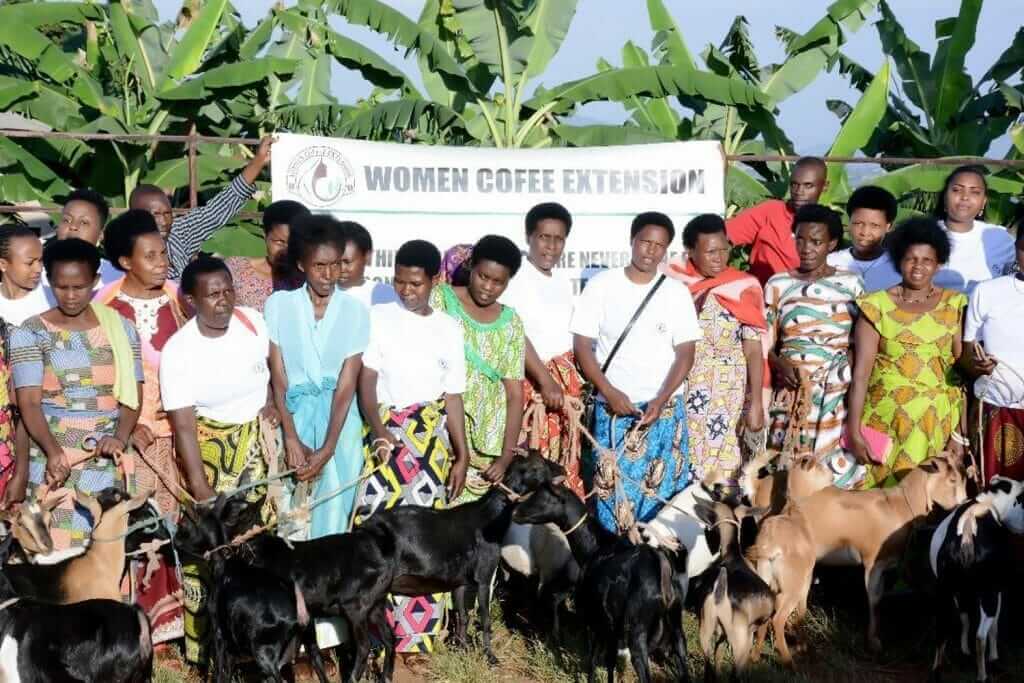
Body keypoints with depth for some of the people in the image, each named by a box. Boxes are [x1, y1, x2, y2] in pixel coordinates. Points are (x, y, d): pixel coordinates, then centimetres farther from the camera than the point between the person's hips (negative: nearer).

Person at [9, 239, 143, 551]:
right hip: (56, 456, -2)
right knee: (58, 548, -8)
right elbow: (29, 402, -6)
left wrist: (120, 436, -15)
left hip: (109, 457, 2)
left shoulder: (120, 328, 9)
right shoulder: (30, 333, 2)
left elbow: (133, 394, 5)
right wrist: (53, 450, -24)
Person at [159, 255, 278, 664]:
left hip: (257, 444, 4)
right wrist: (201, 489, -24)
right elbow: (183, 425, -21)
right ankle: (207, 648, 9)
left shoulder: (253, 321, -8)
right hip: (208, 448, -4)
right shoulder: (178, 351, -21)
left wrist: (270, 402, 5)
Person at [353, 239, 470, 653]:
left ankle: (417, 630, 8)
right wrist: (377, 428, -18)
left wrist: (463, 455, 6)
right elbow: (366, 379, -3)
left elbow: (453, 397, 10)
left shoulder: (449, 329, 9)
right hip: (387, 433, -2)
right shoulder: (378, 318, 3)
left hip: (432, 438, 2)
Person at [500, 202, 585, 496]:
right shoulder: (515, 277, -9)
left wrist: (573, 380, 12)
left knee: (565, 461, 7)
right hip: (530, 380, -7)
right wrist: (545, 380, -23)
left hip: (566, 381, 7)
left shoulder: (564, 284, 15)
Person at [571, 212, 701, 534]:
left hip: (665, 409, 1)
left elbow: (686, 353, 2)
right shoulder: (601, 286, 0)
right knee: (614, 490, -1)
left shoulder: (676, 292, 4)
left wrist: (661, 400, -12)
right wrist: (609, 392, -12)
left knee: (662, 490, 1)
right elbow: (582, 345, -1)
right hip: (613, 407, -1)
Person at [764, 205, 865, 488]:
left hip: (840, 395, 0)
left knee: (838, 475, -7)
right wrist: (781, 364, -14)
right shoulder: (778, 284, 6)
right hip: (792, 397, 0)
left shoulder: (851, 284, 7)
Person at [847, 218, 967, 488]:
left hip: (939, 422, 1)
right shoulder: (878, 306, -1)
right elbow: (861, 372, -5)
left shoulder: (954, 305, 4)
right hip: (886, 420, -1)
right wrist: (854, 430, -11)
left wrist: (961, 432, -5)